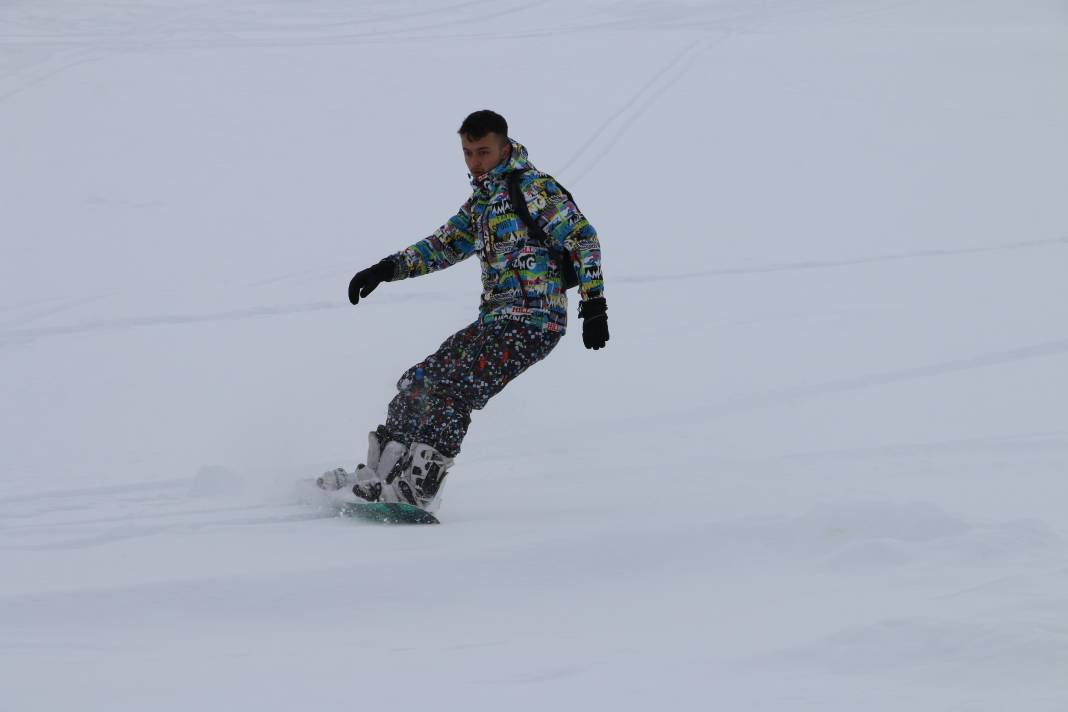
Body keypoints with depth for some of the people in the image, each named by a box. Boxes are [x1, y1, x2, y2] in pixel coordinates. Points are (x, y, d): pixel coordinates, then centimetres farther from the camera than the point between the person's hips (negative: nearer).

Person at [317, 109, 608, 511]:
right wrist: (387, 269, 15)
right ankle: (379, 474, 11)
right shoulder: (480, 202, 20)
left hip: (533, 320, -9)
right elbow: (445, 245, 27)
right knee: (419, 383, 6)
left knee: (453, 393, -20)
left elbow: (582, 237, -11)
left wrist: (593, 302, -18)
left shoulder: (534, 187, -6)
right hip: (494, 320, 9)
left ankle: (416, 490, -22)